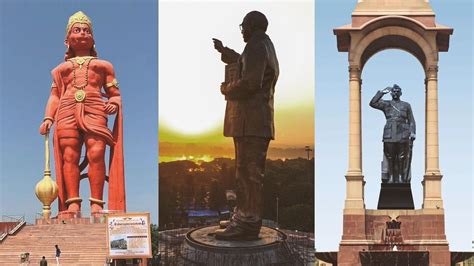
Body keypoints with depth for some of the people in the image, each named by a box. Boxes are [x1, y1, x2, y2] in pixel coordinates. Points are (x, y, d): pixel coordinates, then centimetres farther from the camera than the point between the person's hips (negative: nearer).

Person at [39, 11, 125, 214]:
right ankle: (72, 203, -24)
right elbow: (54, 97, 21)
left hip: (94, 110, -1)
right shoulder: (60, 69, 32)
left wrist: (114, 105, -2)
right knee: (69, 155, -16)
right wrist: (48, 118, 3)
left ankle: (97, 204, -28)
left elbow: (115, 95, 21)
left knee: (96, 153, -21)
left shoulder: (103, 65, 29)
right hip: (67, 110, 2)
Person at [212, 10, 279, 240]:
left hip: (251, 122, -11)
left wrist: (227, 89, -8)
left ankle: (248, 224, -10)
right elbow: (242, 64, 42)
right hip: (254, 121, 11)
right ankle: (243, 219, 24)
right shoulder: (265, 47, 21)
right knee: (245, 171, 16)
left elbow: (251, 82, -24)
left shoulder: (257, 47, -11)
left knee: (249, 172, -10)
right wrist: (223, 50, 52)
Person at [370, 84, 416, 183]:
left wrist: (413, 133, 0)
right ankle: (391, 177, 5)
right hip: (389, 135, 0)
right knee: (390, 157, -1)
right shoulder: (386, 104, 11)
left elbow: (411, 121, 12)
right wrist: (382, 92, -7)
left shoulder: (406, 105, 13)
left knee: (402, 157, 0)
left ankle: (401, 177, 5)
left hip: (402, 135, 0)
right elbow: (372, 103, -4)